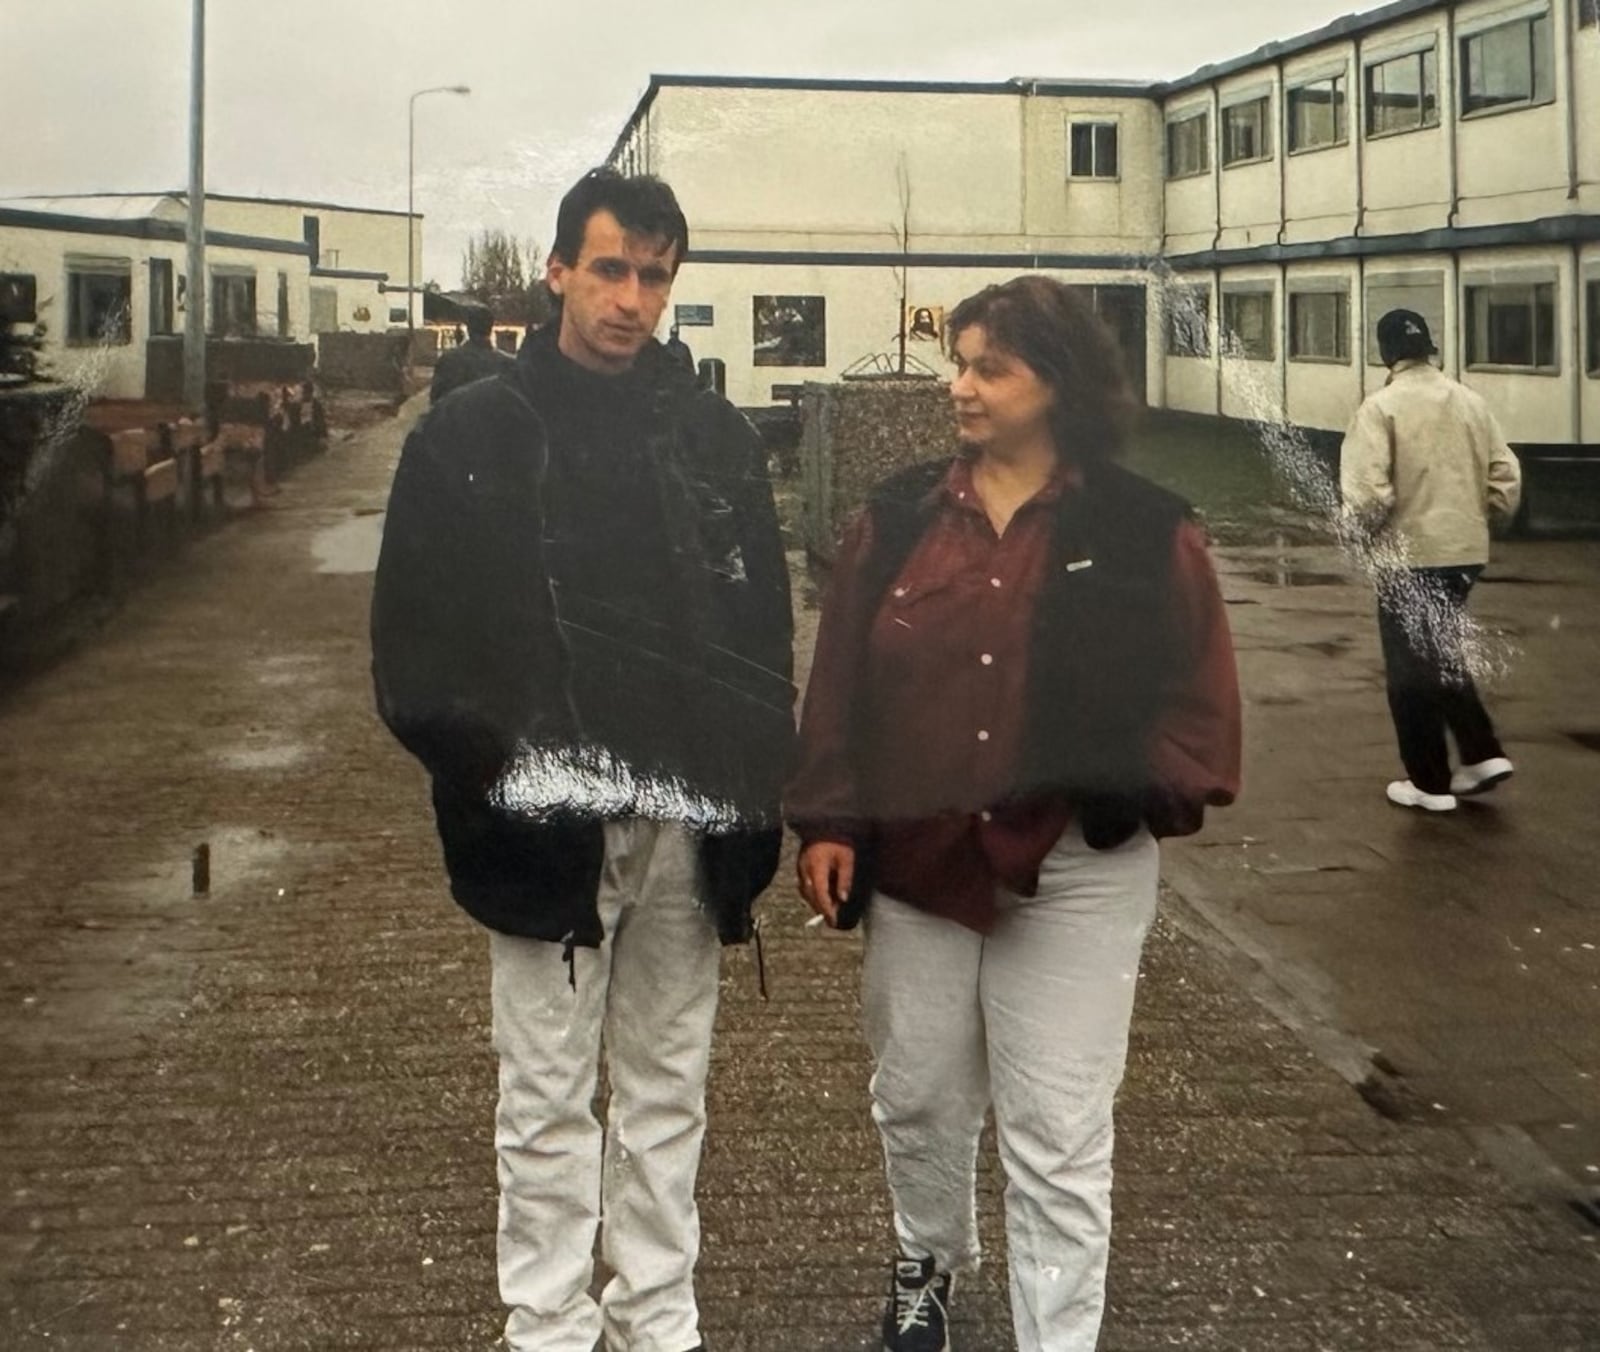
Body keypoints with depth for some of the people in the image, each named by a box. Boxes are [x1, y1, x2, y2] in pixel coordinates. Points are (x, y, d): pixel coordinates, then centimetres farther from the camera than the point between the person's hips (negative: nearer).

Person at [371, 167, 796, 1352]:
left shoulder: (720, 440, 8)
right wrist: (484, 766, -15)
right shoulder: (469, 437, 0)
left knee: (668, 1094, 14)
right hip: (544, 831, -2)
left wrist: (755, 794, 0)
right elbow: (413, 640, -2)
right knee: (549, 1105, 7)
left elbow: (766, 633, 10)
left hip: (687, 827, 3)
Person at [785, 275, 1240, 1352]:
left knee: (1058, 1135, 3)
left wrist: (1133, 794, -15)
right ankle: (929, 1262, 47)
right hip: (915, 861, 3)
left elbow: (1202, 700, -2)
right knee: (916, 1097, 19)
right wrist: (828, 821, -1)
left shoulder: (1146, 532, -5)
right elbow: (840, 683, 4)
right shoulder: (900, 518, 2)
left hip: (1075, 875, -3)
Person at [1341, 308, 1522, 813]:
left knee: (1411, 668, 7)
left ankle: (1429, 783, 14)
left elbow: (1367, 489, -20)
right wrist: (1478, 518, 18)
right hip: (1466, 549, 6)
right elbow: (1506, 477, 4)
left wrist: (1366, 526, -1)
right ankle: (1483, 755, 19)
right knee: (1444, 654, 24)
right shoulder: (1470, 401, 4)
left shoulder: (1382, 407, -13)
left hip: (1409, 554, -5)